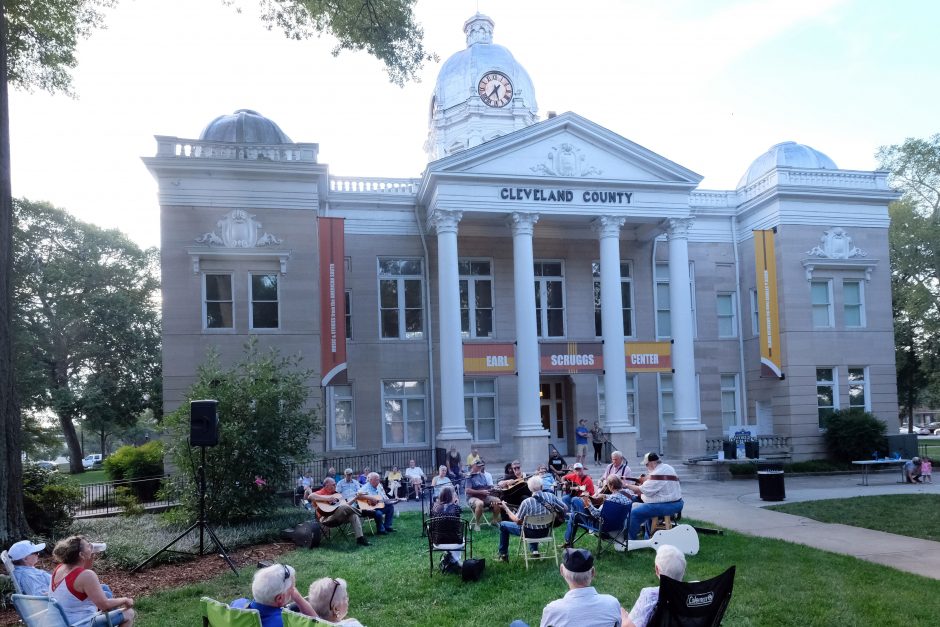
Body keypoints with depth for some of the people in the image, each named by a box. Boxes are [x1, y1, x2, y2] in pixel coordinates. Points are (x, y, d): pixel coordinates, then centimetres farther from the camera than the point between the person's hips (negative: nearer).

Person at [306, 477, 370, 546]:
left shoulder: (335, 493, 21)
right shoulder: (321, 493, -2)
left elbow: (346, 504, 24)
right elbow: (310, 496, -24)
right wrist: (327, 498, -26)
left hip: (338, 517, 8)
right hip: (326, 518, -8)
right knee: (344, 508, -34)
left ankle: (359, 538, -15)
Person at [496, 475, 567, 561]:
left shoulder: (526, 502, -25)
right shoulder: (551, 496, -14)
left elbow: (517, 521, -16)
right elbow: (565, 509, -5)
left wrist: (506, 508, -5)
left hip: (531, 533, -5)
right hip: (546, 531, 5)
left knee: (503, 525, 16)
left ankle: (503, 554, 25)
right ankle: (534, 550, 33)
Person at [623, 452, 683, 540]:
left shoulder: (657, 473, -18)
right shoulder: (668, 468, 12)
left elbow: (642, 490, -19)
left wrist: (627, 486, -8)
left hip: (666, 506, -11)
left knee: (634, 513, -8)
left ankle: (630, 540, 0)